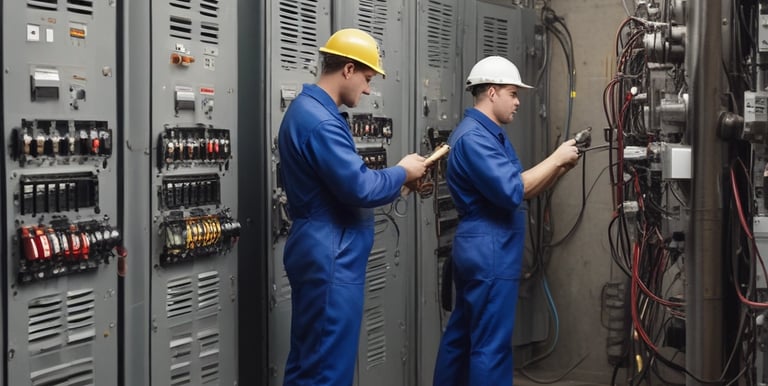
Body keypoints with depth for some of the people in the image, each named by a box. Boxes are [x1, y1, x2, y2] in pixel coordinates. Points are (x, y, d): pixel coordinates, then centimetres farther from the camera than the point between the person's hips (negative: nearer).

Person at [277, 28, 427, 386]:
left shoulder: (308, 109, 14)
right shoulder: (320, 120, -20)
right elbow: (358, 188, -24)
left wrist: (394, 179, 11)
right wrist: (401, 172, -7)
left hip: (319, 254, 11)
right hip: (330, 259, -11)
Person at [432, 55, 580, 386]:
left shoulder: (491, 134, 18)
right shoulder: (473, 136, -17)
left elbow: (523, 189, 18)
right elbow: (512, 191, -24)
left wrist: (560, 168, 4)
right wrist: (556, 159, -14)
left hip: (480, 250, 11)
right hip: (490, 252, -11)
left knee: (462, 334, 15)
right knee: (492, 345, -7)